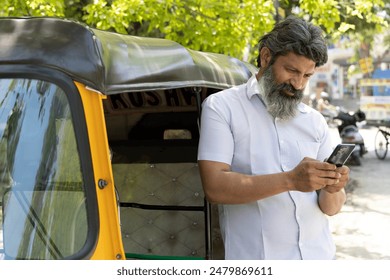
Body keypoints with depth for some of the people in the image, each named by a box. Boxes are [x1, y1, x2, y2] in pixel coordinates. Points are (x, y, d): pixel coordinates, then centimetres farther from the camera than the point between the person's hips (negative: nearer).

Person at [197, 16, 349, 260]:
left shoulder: (315, 121, 6)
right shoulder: (221, 107, -5)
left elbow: (331, 208, 5)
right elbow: (214, 187, -16)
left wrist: (332, 190, -17)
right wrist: (289, 180, -25)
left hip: (319, 256, 4)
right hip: (255, 258, -4)